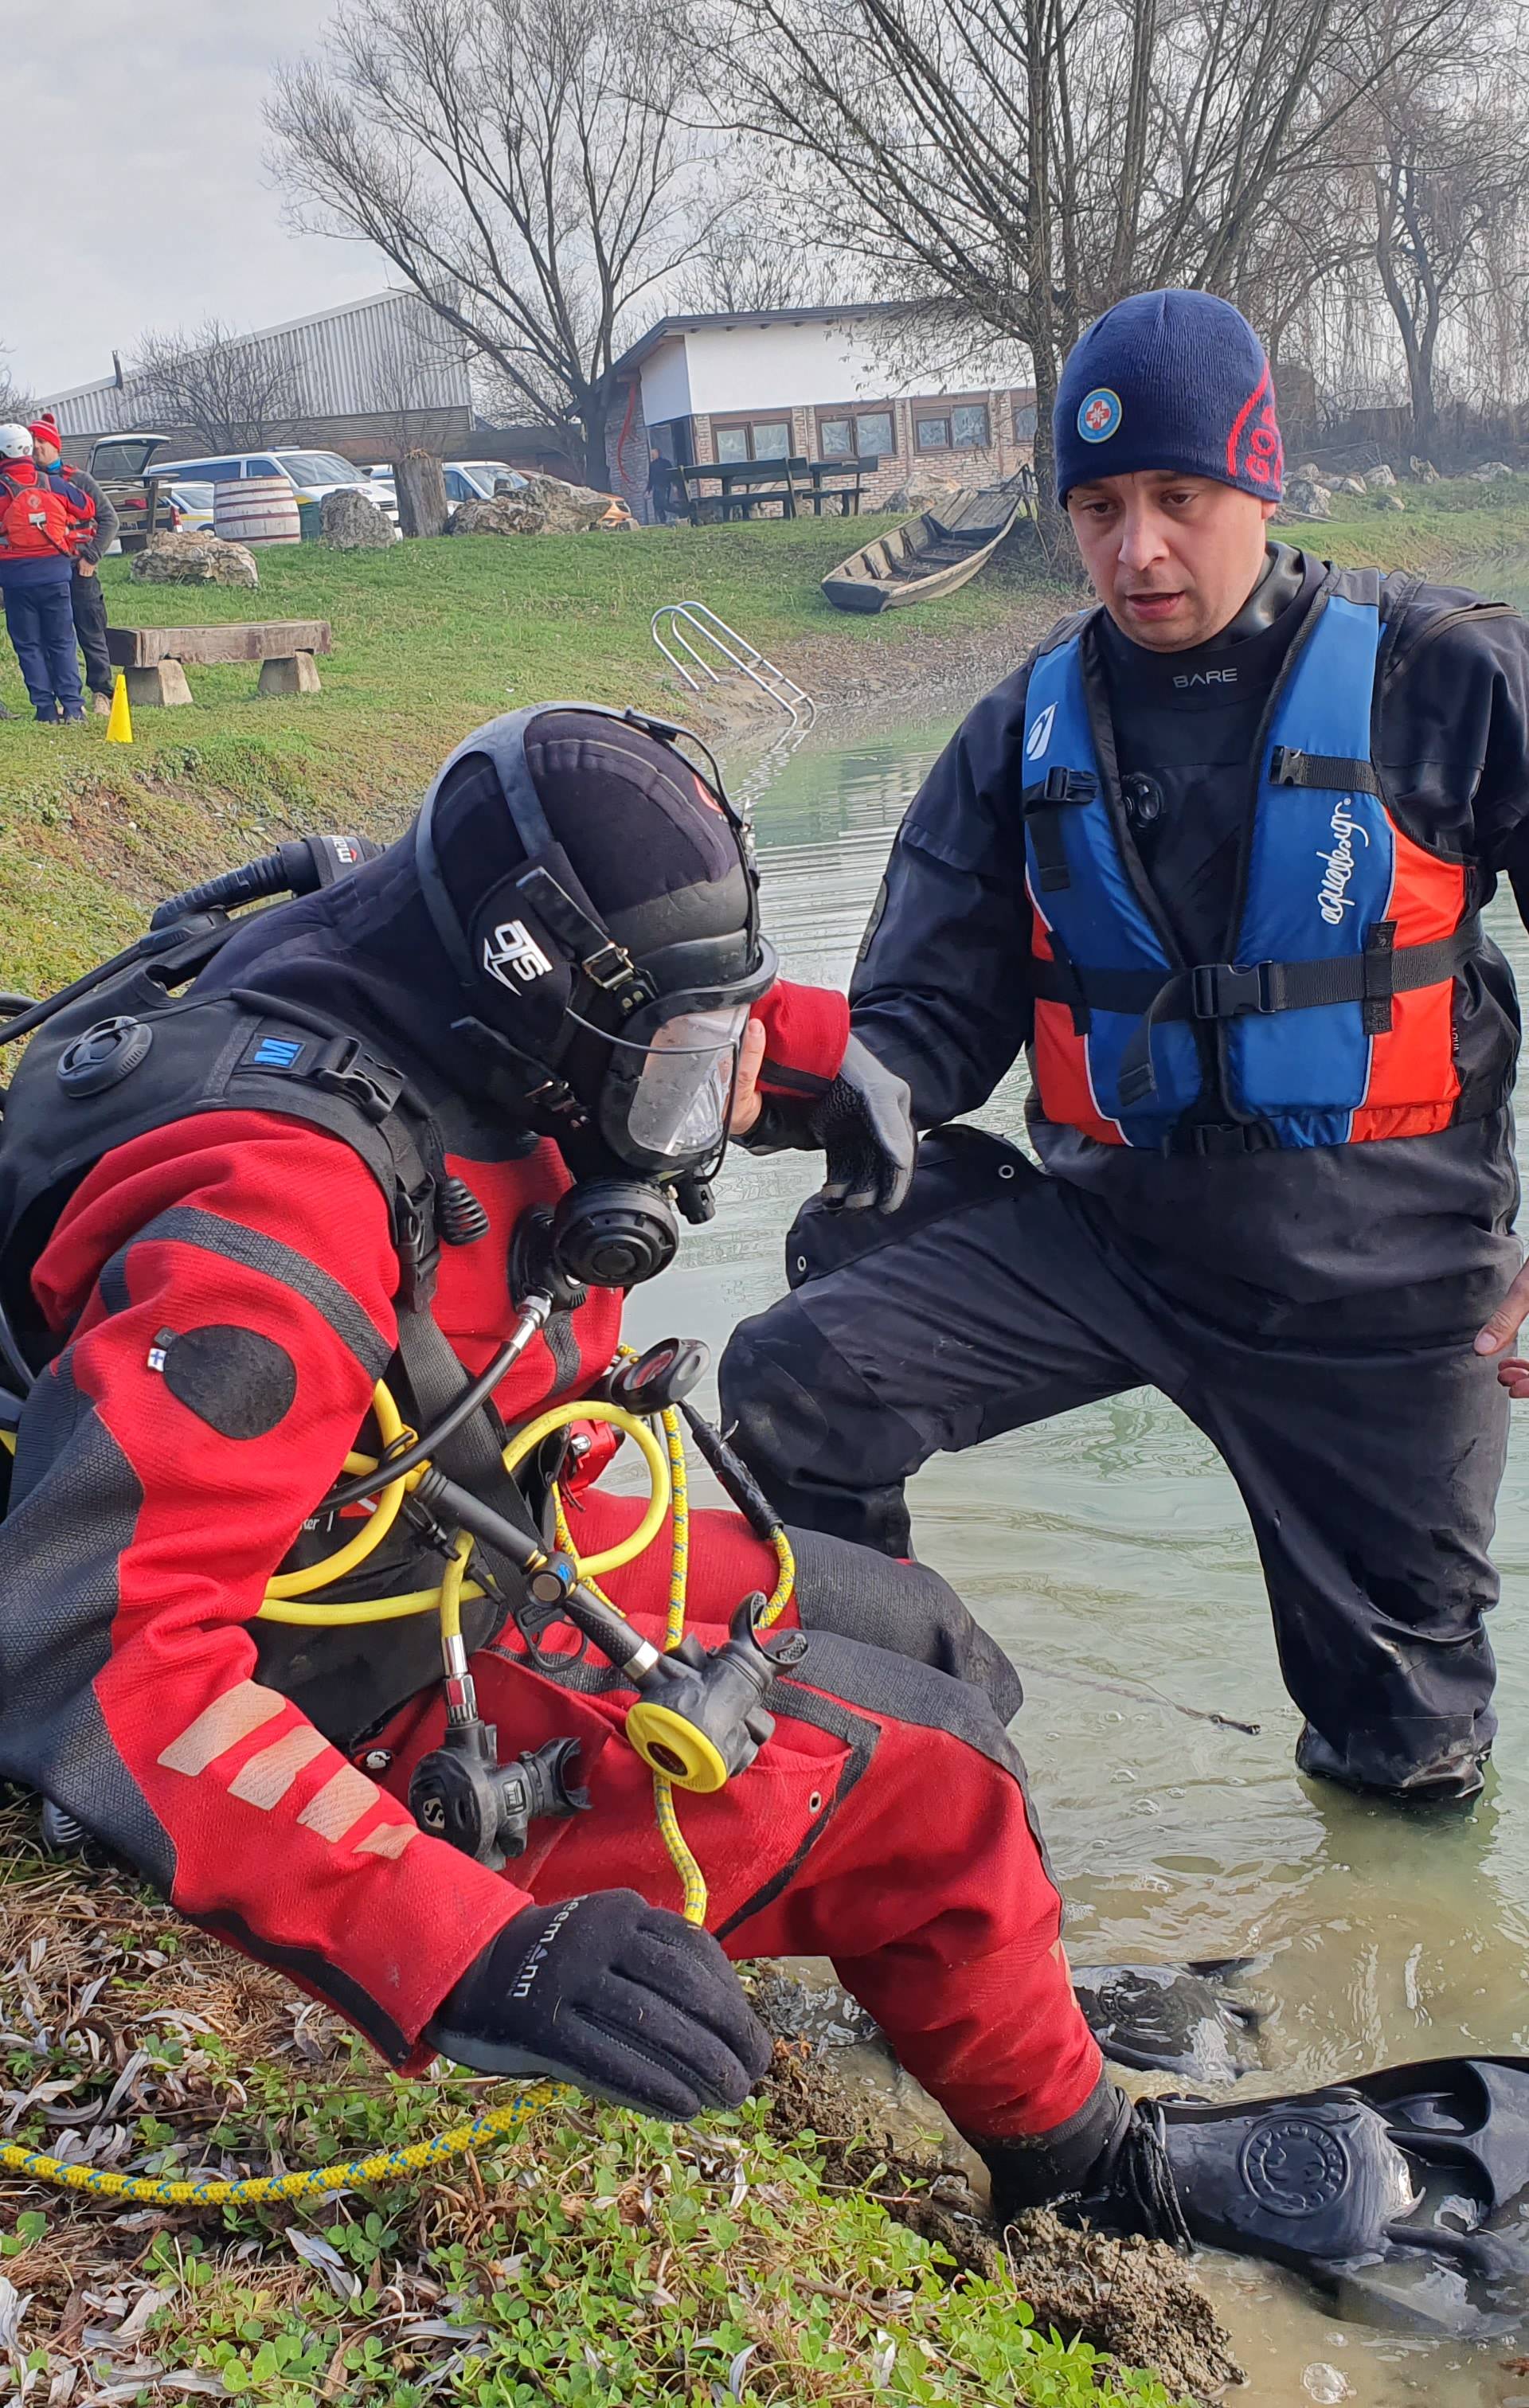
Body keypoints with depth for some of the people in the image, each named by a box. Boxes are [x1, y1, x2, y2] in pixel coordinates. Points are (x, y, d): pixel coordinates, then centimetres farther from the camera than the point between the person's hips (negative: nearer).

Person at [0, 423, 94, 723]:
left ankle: (45, 708, 2)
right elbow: (87, 509, 12)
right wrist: (79, 542, 27)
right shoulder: (54, 484, 0)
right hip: (55, 573, 2)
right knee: (62, 642, 9)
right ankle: (72, 706, 1)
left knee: (28, 645, 6)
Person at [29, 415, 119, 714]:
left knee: (92, 635, 0)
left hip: (78, 571, -3)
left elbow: (109, 519, 1)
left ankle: (103, 693, 6)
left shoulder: (79, 480, 3)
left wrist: (91, 556, -7)